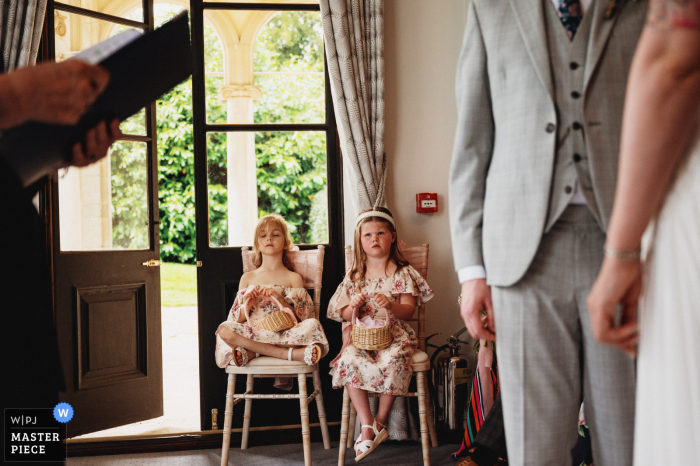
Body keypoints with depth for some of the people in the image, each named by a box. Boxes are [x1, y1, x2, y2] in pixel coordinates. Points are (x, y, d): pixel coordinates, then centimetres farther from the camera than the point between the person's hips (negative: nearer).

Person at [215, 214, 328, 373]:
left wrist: (280, 300, -12)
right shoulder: (248, 278, 17)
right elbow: (238, 320, 12)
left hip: (283, 333, -2)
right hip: (253, 333, 2)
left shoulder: (293, 278, 11)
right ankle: (291, 354, -30)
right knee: (223, 330, -31)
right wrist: (247, 304, -8)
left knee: (313, 326, -30)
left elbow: (301, 317, 2)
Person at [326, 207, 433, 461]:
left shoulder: (402, 273, 4)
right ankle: (367, 426, -23)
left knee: (392, 361, -34)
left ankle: (379, 423, -14)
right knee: (349, 360, -30)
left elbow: (409, 309, -3)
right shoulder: (354, 275, 11)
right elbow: (343, 314, 11)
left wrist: (391, 306, -24)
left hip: (393, 333, -2)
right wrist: (353, 307, -12)